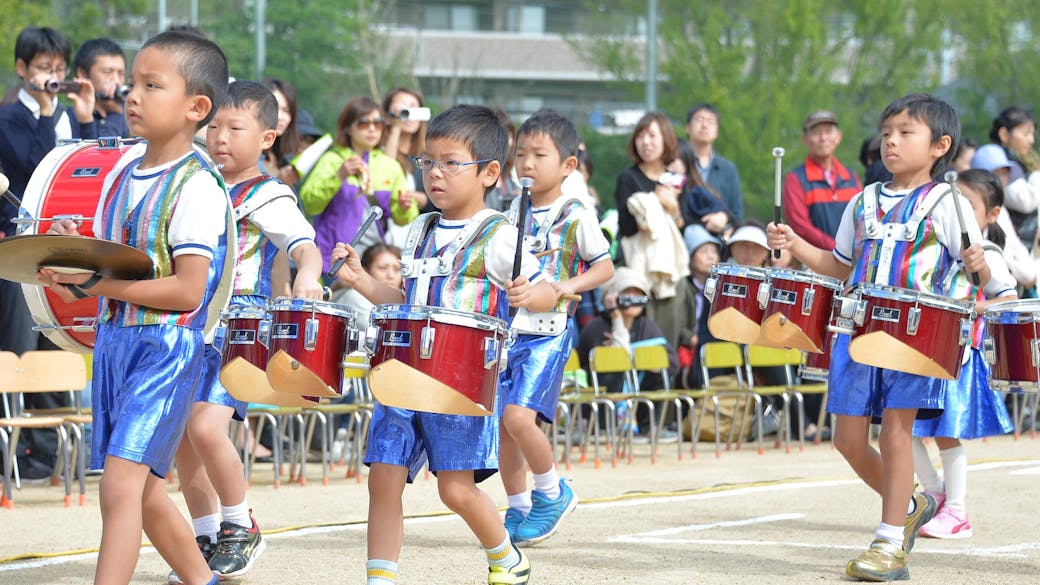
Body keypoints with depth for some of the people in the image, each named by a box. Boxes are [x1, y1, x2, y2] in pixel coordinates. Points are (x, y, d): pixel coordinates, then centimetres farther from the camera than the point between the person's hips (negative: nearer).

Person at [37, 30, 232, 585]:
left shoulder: (196, 186, -14)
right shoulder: (122, 174, 10)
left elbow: (187, 290, -20)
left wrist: (98, 284, -21)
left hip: (167, 346, -8)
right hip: (114, 339, 8)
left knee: (121, 481, -18)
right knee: (148, 493, 16)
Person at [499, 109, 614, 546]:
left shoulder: (576, 217, -5)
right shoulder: (514, 213, 11)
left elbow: (605, 266, 0)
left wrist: (569, 286, -16)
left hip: (548, 333, -6)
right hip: (506, 328, 6)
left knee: (518, 416, -19)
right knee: (501, 423, 4)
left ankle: (551, 493, 3)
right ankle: (518, 510, 19)